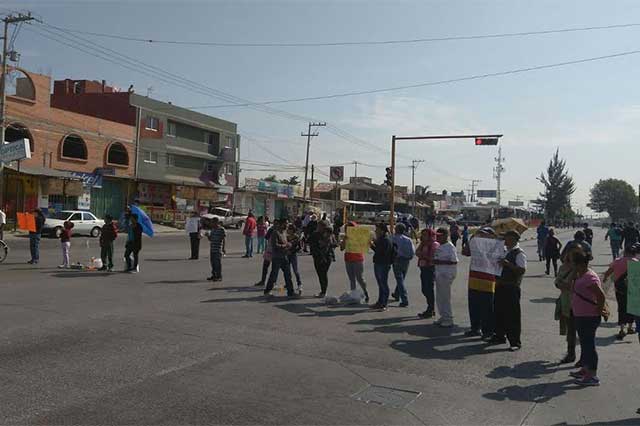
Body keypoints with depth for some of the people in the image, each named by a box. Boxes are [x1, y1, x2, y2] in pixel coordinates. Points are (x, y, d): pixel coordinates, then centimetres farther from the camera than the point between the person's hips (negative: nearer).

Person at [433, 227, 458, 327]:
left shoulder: (450, 247, -14)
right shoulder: (439, 246, 13)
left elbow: (454, 261, -19)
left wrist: (440, 262, -23)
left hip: (447, 275, -9)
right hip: (439, 274, 9)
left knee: (445, 297, -4)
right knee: (439, 298, 14)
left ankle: (448, 320, 6)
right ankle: (443, 317, 26)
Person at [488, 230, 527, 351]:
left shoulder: (519, 253, -11)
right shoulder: (504, 250, 14)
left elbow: (522, 270, -22)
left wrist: (508, 264, -28)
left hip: (512, 288, -8)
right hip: (500, 286, 8)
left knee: (512, 315, -3)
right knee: (499, 312, 16)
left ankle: (515, 342, 6)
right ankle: (500, 336, 30)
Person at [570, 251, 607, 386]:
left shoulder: (589, 278, -22)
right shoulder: (580, 276, 9)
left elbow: (601, 295, -29)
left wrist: (599, 310, -18)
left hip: (589, 318, -10)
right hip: (580, 316, 10)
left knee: (589, 345, -5)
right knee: (584, 344, 19)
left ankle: (592, 376, 2)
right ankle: (585, 370, 33)